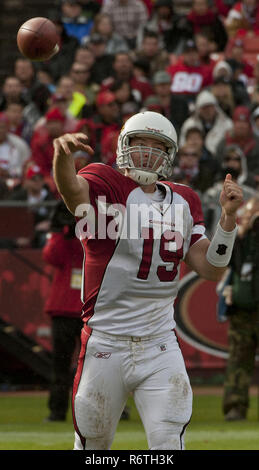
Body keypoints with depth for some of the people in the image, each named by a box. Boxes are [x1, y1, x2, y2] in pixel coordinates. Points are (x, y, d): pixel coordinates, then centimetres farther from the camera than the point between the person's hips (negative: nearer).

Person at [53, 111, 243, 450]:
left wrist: (228, 216, -5)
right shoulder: (106, 185, -5)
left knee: (168, 445, -9)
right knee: (93, 444, 8)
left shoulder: (183, 202, 11)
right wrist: (63, 155, -53)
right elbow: (73, 189, -30)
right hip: (106, 344, -3)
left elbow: (210, 269, 8)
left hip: (160, 345, 3)